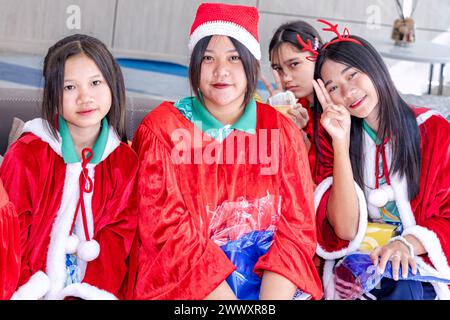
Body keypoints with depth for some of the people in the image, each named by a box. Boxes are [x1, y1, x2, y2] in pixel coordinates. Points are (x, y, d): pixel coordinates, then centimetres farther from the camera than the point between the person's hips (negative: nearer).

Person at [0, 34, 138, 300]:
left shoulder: (126, 161, 3)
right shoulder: (27, 155, -5)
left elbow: (118, 239, 2)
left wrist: (93, 291, -11)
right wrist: (27, 291, -13)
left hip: (90, 290, 2)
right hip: (30, 289, -2)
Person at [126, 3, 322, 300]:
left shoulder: (281, 130, 3)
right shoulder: (162, 129, -4)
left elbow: (297, 227, -2)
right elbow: (171, 234, -10)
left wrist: (272, 298, -18)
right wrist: (235, 309, -19)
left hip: (270, 281, 2)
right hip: (184, 282, -1)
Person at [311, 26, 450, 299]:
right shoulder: (332, 138, 3)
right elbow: (345, 230, -10)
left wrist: (408, 244, -20)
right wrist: (341, 142, -17)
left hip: (424, 261, 0)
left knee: (403, 285, -33)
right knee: (400, 286, -32)